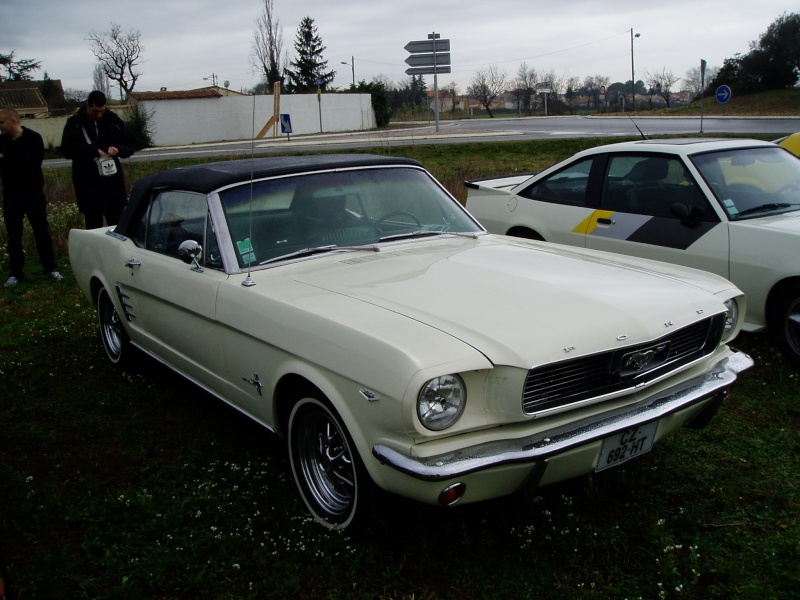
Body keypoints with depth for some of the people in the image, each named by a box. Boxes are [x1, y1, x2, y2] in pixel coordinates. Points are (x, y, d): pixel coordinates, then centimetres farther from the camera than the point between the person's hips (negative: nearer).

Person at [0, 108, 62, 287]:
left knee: (42, 231, 4)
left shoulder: (33, 138, -8)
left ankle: (50, 268, 13)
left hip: (33, 193, -3)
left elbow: (33, 161, -22)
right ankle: (15, 272, 13)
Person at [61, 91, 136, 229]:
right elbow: (67, 149, -12)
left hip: (113, 182, 1)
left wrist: (118, 149, -11)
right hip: (88, 186, -1)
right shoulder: (75, 123, 0)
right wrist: (94, 150, -20)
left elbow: (131, 145, 10)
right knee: (94, 229, 6)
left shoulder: (113, 120, 4)